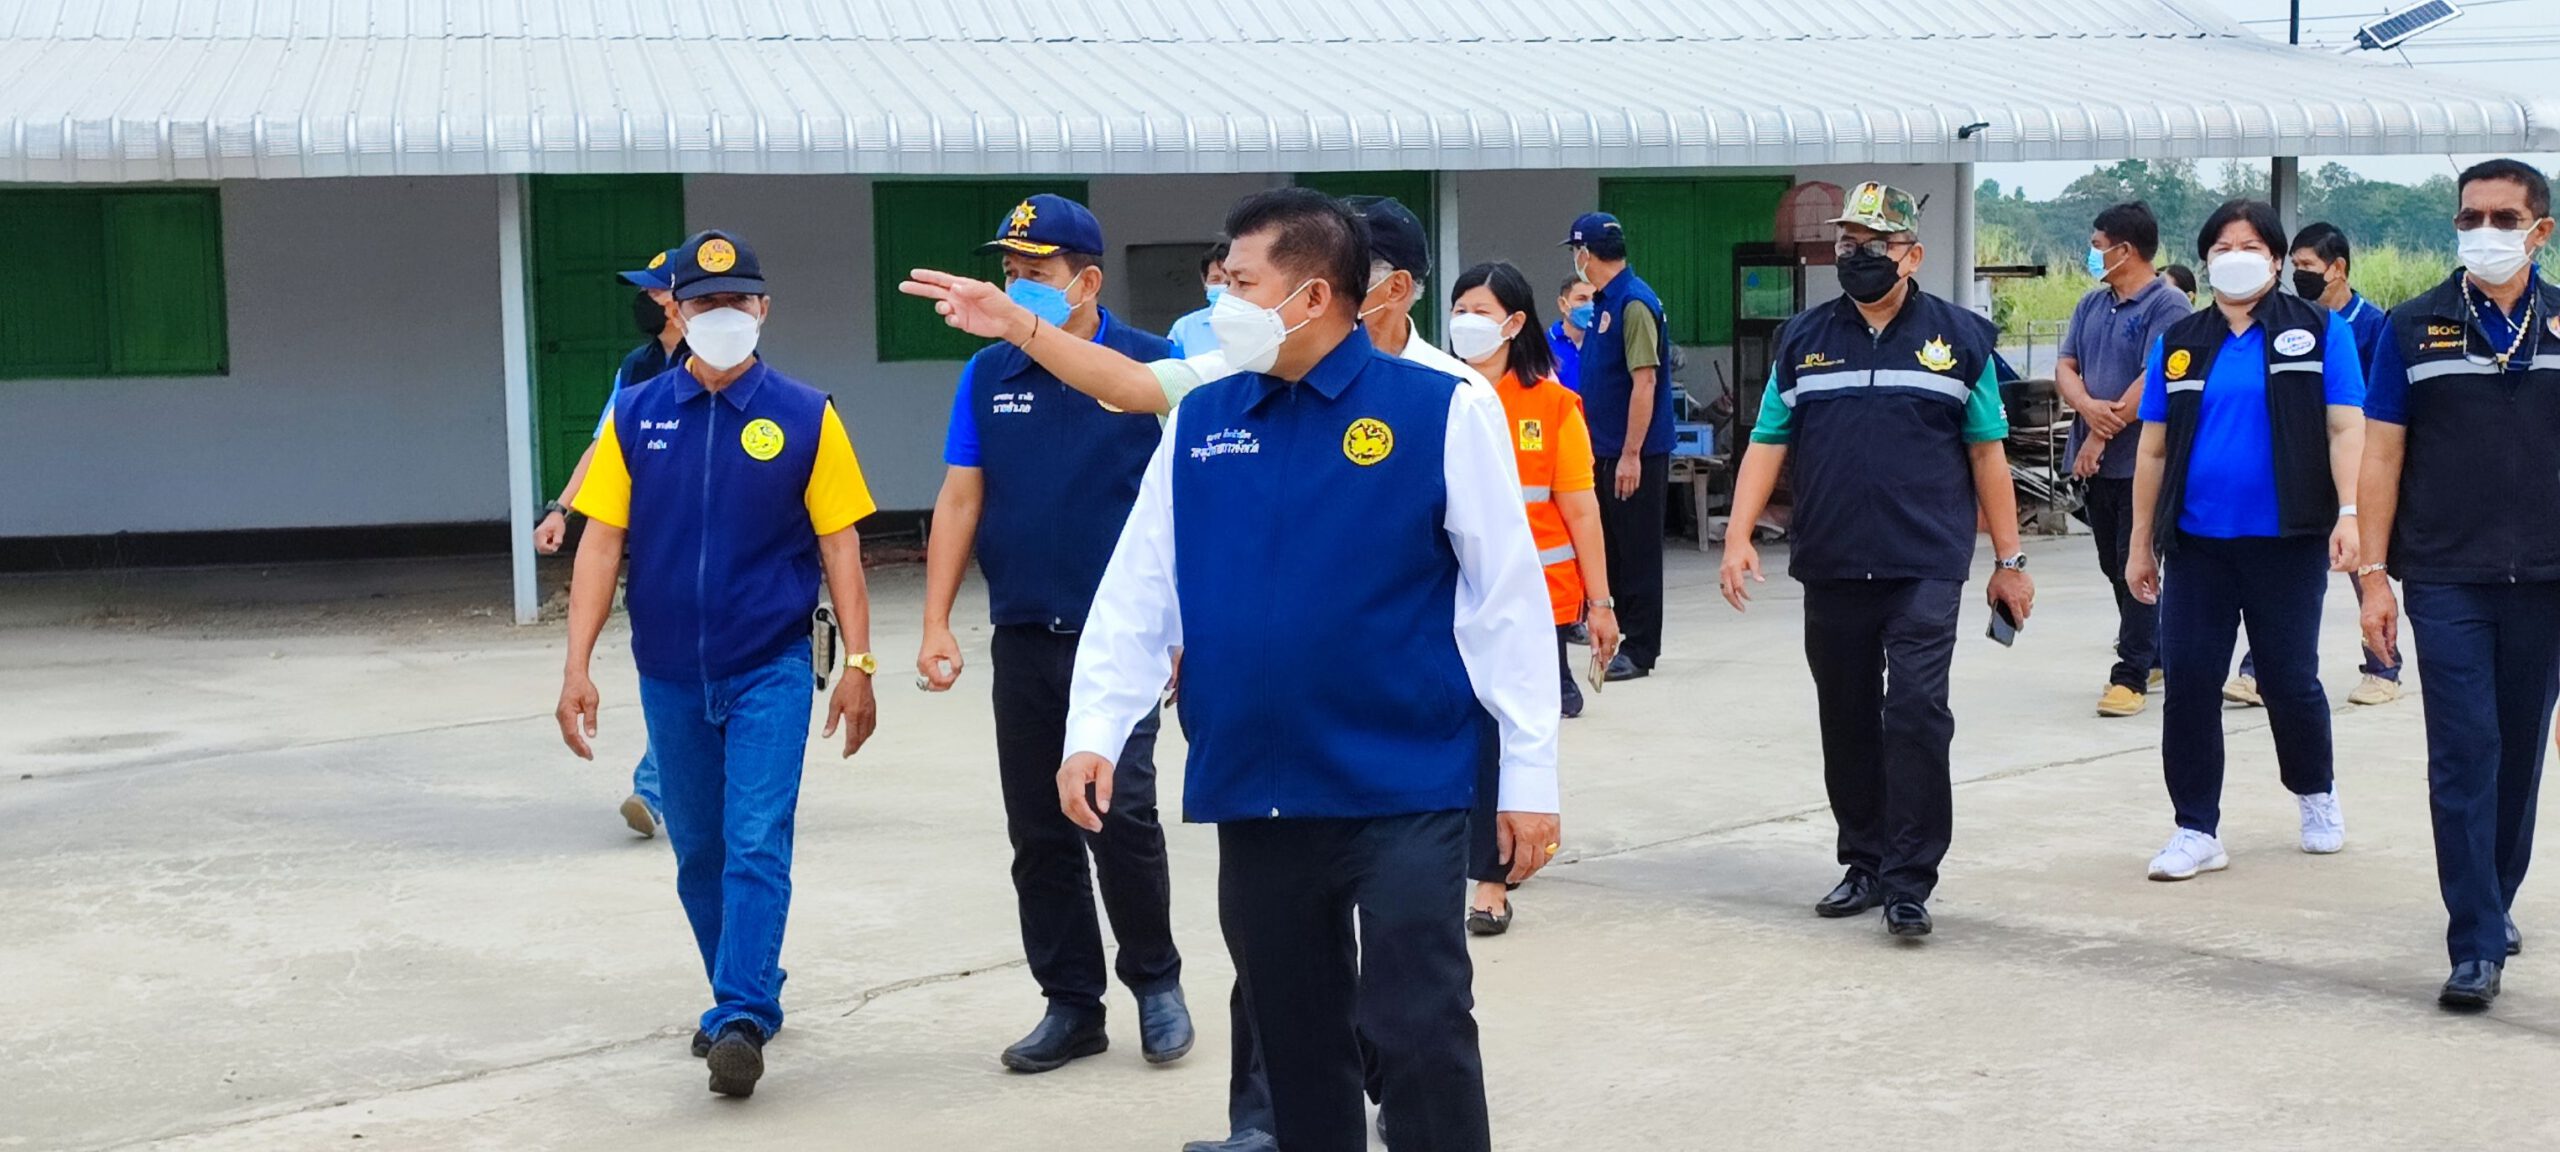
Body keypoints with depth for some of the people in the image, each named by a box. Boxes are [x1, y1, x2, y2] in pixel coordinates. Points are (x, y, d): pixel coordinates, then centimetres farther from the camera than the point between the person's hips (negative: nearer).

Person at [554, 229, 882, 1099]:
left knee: (757, 846, -11)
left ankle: (741, 1021, -10)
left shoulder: (804, 417, -5)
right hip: (670, 675, 3)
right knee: (698, 852, 14)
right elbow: (601, 543, 0)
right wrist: (577, 666, -4)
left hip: (771, 669, -3)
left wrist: (859, 665, -6)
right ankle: (747, 994, 31)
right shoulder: (635, 417, 0)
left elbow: (839, 546, -3)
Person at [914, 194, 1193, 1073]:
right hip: (1024, 636, 4)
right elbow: (960, 500, 7)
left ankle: (1155, 982, 11)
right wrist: (936, 626, 1)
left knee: (1119, 812, -12)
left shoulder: (1151, 366, -4)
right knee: (1039, 831, 8)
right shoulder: (988, 376, 7)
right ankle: (1071, 1006, 20)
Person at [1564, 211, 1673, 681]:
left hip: (1634, 453, -9)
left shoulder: (1633, 303, -17)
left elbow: (1644, 382, -21)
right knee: (1610, 546, 13)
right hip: (1604, 449, 9)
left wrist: (1631, 455, -22)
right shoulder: (1602, 302, 12)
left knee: (1637, 550, -2)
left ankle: (1639, 650, 4)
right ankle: (1622, 631, 22)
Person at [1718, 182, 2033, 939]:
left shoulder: (1959, 337, 4)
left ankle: (1909, 883, -5)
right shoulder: (1803, 339, 10)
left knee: (1916, 717, -11)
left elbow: (1986, 452, 6)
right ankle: (1864, 864, 24)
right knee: (1848, 725, 10)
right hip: (1831, 569, 3)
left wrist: (2010, 561, 5)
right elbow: (1768, 442, 9)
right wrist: (1739, 537, -2)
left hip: (1925, 568, -3)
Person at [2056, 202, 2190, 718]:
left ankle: (2131, 675, -1)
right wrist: (2087, 407, -12)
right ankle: (2154, 653, 28)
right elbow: (2065, 367, 9)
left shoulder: (2167, 305, -10)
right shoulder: (2092, 304, 13)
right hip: (2095, 461, 8)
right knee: (2114, 567, 14)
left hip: (2143, 460, -8)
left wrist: (2103, 434, -16)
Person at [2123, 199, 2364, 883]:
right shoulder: (2178, 345, 9)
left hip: (2286, 543, -2)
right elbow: (2154, 451, 11)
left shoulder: (2317, 331, 1)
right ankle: (2197, 830, 7)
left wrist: (2349, 514, -16)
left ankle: (2316, 794, 33)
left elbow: (2345, 428, -4)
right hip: (2197, 545, 3)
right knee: (2188, 683, -2)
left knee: (2290, 679, 5)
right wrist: (2142, 544, 9)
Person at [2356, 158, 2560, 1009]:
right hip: (2446, 580, -2)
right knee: (2463, 756, -6)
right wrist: (2374, 577, -3)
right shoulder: (2415, 330, 2)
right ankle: (2476, 945, -5)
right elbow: (2382, 456, 3)